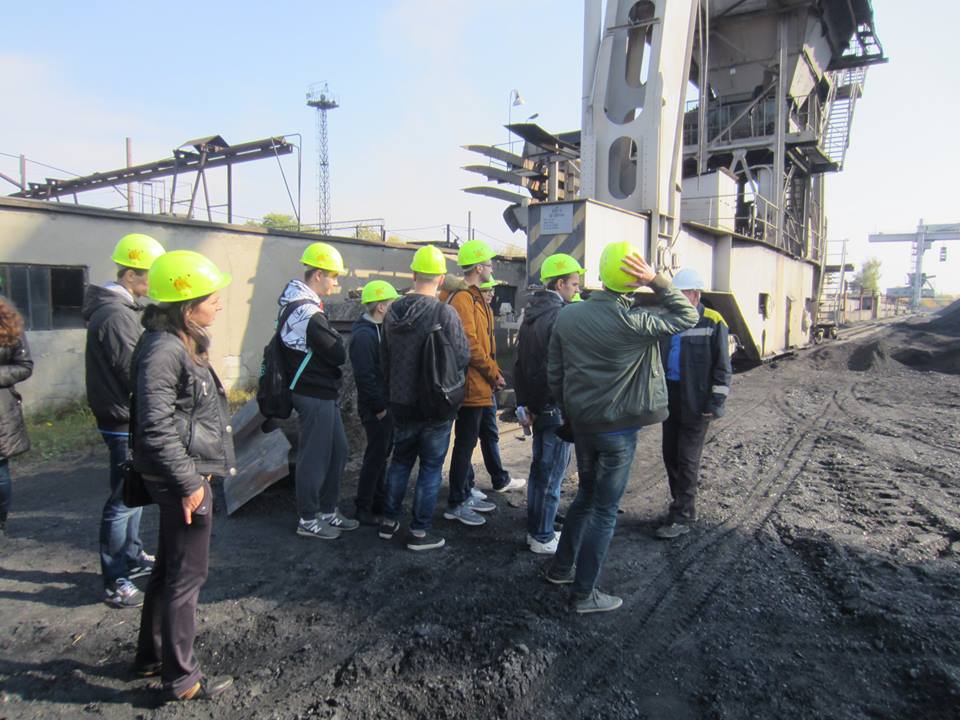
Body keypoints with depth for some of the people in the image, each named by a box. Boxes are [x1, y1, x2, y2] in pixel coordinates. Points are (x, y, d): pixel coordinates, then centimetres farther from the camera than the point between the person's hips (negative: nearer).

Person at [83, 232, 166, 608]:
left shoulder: (117, 307, 11)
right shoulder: (117, 315, -21)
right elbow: (136, 375, -22)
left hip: (125, 420, 10)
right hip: (126, 423, -10)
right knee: (124, 500, -1)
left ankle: (132, 556, 37)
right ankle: (116, 584, 10)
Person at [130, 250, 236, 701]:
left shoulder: (183, 344, 10)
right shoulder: (163, 350, -21)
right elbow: (156, 428, -25)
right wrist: (189, 483, -20)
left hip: (189, 474, 10)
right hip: (183, 478, -10)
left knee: (169, 567, 22)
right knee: (188, 575, 3)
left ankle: (151, 656, 39)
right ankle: (181, 679, 19)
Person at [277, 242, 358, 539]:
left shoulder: (294, 303, 10)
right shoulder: (310, 314, -22)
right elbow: (338, 355, -18)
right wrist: (337, 343, 3)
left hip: (321, 393, 10)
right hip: (317, 395, -10)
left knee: (338, 450, 18)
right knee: (315, 457, 3)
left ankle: (327, 510, 30)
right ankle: (308, 519, 18)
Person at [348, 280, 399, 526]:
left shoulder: (379, 329, 13)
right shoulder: (363, 335, -19)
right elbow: (364, 376, -24)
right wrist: (379, 408, -20)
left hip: (386, 405, 10)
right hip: (375, 408, -10)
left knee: (381, 454, 17)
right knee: (375, 457, -2)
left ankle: (379, 502, 30)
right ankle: (364, 510, 10)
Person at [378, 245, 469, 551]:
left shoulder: (393, 311, 0)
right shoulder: (445, 313, -19)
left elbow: (384, 357, 10)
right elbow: (462, 356, -15)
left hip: (401, 402, 5)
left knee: (400, 461, 20)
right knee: (431, 467, 7)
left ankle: (389, 521, 30)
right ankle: (419, 532, 15)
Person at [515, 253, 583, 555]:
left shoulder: (531, 314, 11)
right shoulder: (559, 317, -18)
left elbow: (520, 363, 15)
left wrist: (525, 402, 17)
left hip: (537, 404, 9)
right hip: (556, 407, -9)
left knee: (539, 468, 19)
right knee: (551, 474, 1)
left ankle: (534, 530, 31)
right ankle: (543, 538, 12)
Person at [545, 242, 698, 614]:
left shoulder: (567, 316, -3)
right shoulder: (633, 323, -19)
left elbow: (554, 374, 5)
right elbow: (686, 316, -5)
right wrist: (657, 282, -12)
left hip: (581, 425, 6)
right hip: (618, 429, -6)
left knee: (587, 495, 24)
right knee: (605, 510, 6)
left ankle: (561, 566, 35)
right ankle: (585, 593, 17)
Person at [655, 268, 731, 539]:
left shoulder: (713, 323, -8)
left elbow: (722, 367, -8)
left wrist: (715, 402, -13)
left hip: (695, 402, -6)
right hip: (670, 397, 7)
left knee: (687, 459, -1)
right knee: (670, 454, 12)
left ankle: (682, 517, 8)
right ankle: (682, 503, 29)